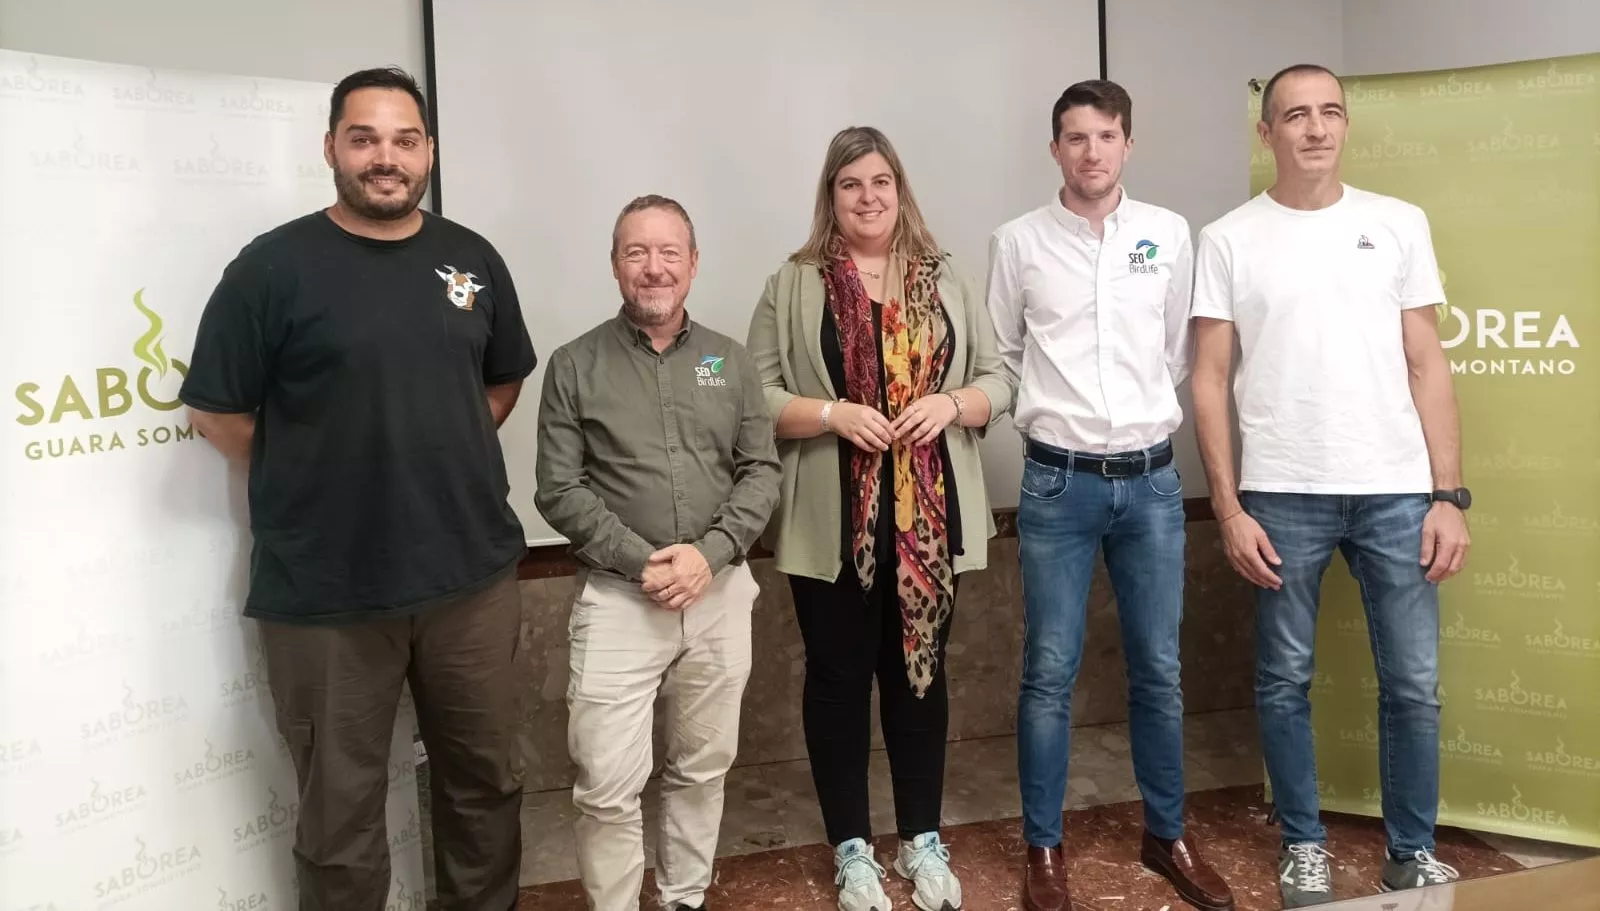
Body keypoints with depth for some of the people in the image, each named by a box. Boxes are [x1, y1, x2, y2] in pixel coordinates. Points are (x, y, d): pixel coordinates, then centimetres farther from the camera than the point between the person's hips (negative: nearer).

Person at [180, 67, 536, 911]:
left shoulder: (473, 261, 5)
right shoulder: (272, 267, -7)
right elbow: (218, 413, -4)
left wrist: (438, 460, 7)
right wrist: (323, 478, 0)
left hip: (473, 575, 4)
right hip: (324, 593, -4)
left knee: (487, 781, 19)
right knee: (340, 810, 10)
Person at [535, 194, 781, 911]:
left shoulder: (730, 361, 7)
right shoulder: (575, 366, -1)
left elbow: (762, 471, 4)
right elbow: (559, 491, -5)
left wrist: (709, 552, -11)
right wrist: (639, 560, -15)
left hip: (720, 592, 3)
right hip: (619, 597, -3)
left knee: (704, 766, 15)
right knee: (608, 786, -3)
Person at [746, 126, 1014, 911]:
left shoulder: (944, 281, 9)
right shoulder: (793, 287, 1)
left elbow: (998, 380, 8)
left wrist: (950, 405, -11)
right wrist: (834, 414, -18)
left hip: (930, 520, 3)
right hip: (833, 526, -2)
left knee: (920, 671, 13)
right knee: (839, 677, 7)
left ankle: (923, 842, 28)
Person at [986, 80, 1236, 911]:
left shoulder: (1170, 235, 4)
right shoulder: (1017, 242, -1)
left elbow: (1180, 350, 14)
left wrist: (1139, 405, 10)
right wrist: (1054, 410, 7)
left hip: (1151, 478, 2)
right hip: (1057, 481, -2)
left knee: (1158, 668, 10)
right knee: (1050, 672, 3)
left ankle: (1166, 835, 28)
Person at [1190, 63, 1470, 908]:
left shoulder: (1399, 224, 7)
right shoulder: (1227, 239, 1)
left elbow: (1427, 366, 6)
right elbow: (1210, 380, 0)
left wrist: (1448, 494, 0)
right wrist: (1228, 506, -6)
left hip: (1397, 490, 2)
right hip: (1282, 495, -1)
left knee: (1413, 684, 7)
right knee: (1285, 681, 9)